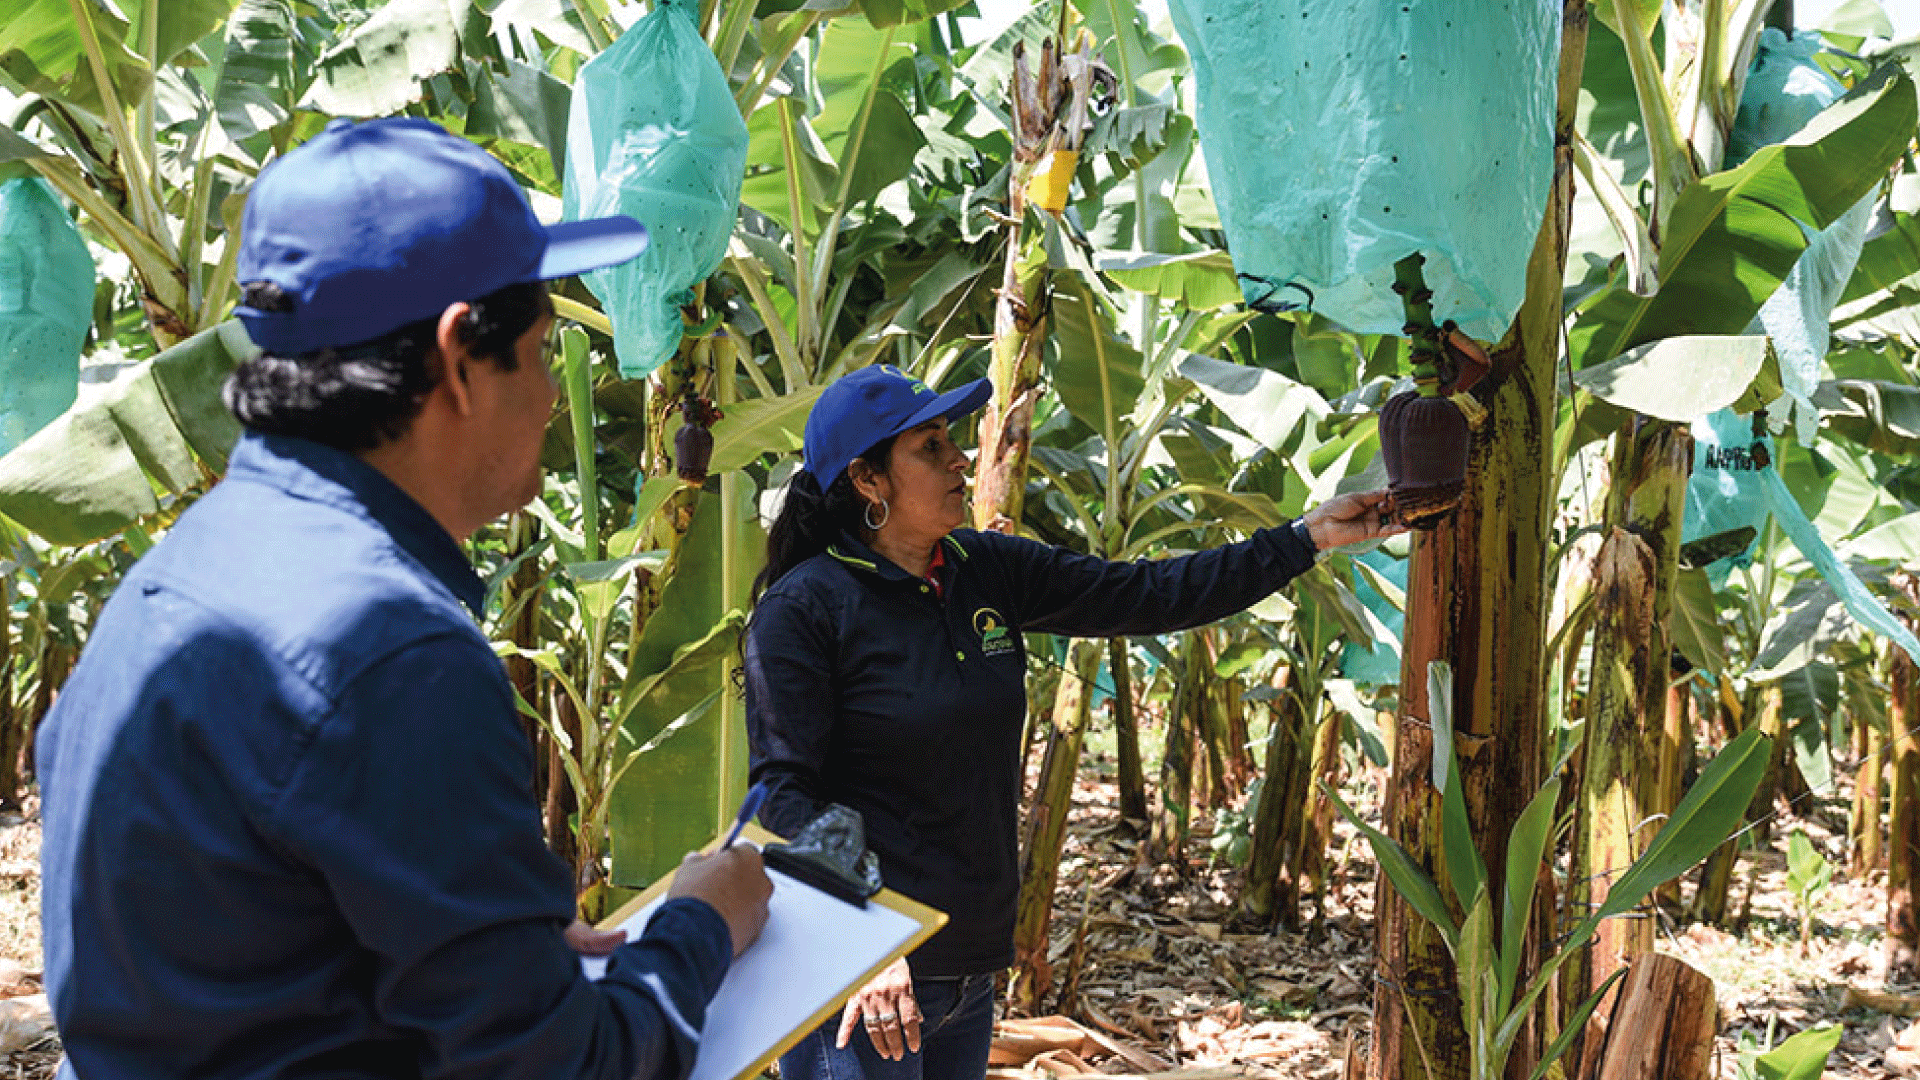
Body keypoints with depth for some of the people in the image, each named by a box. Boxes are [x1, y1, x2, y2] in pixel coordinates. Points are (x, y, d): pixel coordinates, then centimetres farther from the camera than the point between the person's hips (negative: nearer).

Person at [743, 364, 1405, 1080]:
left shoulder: (987, 570, 6)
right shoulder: (803, 609, -12)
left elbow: (1144, 597, 7)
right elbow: (783, 791, -14)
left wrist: (1308, 536, 6)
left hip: (970, 962, 7)